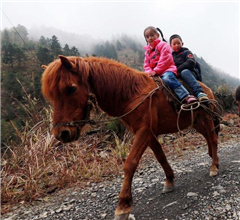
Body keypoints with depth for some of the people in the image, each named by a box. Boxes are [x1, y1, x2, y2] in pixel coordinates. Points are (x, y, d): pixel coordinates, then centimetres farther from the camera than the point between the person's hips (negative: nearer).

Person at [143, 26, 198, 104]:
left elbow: (165, 60, -8)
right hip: (154, 74, 7)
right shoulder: (147, 51, 24)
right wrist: (150, 72, -8)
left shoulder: (163, 45, 5)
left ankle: (186, 97, -43)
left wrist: (155, 71, -16)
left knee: (167, 78, -37)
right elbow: (146, 65, 16)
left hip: (167, 69, -7)